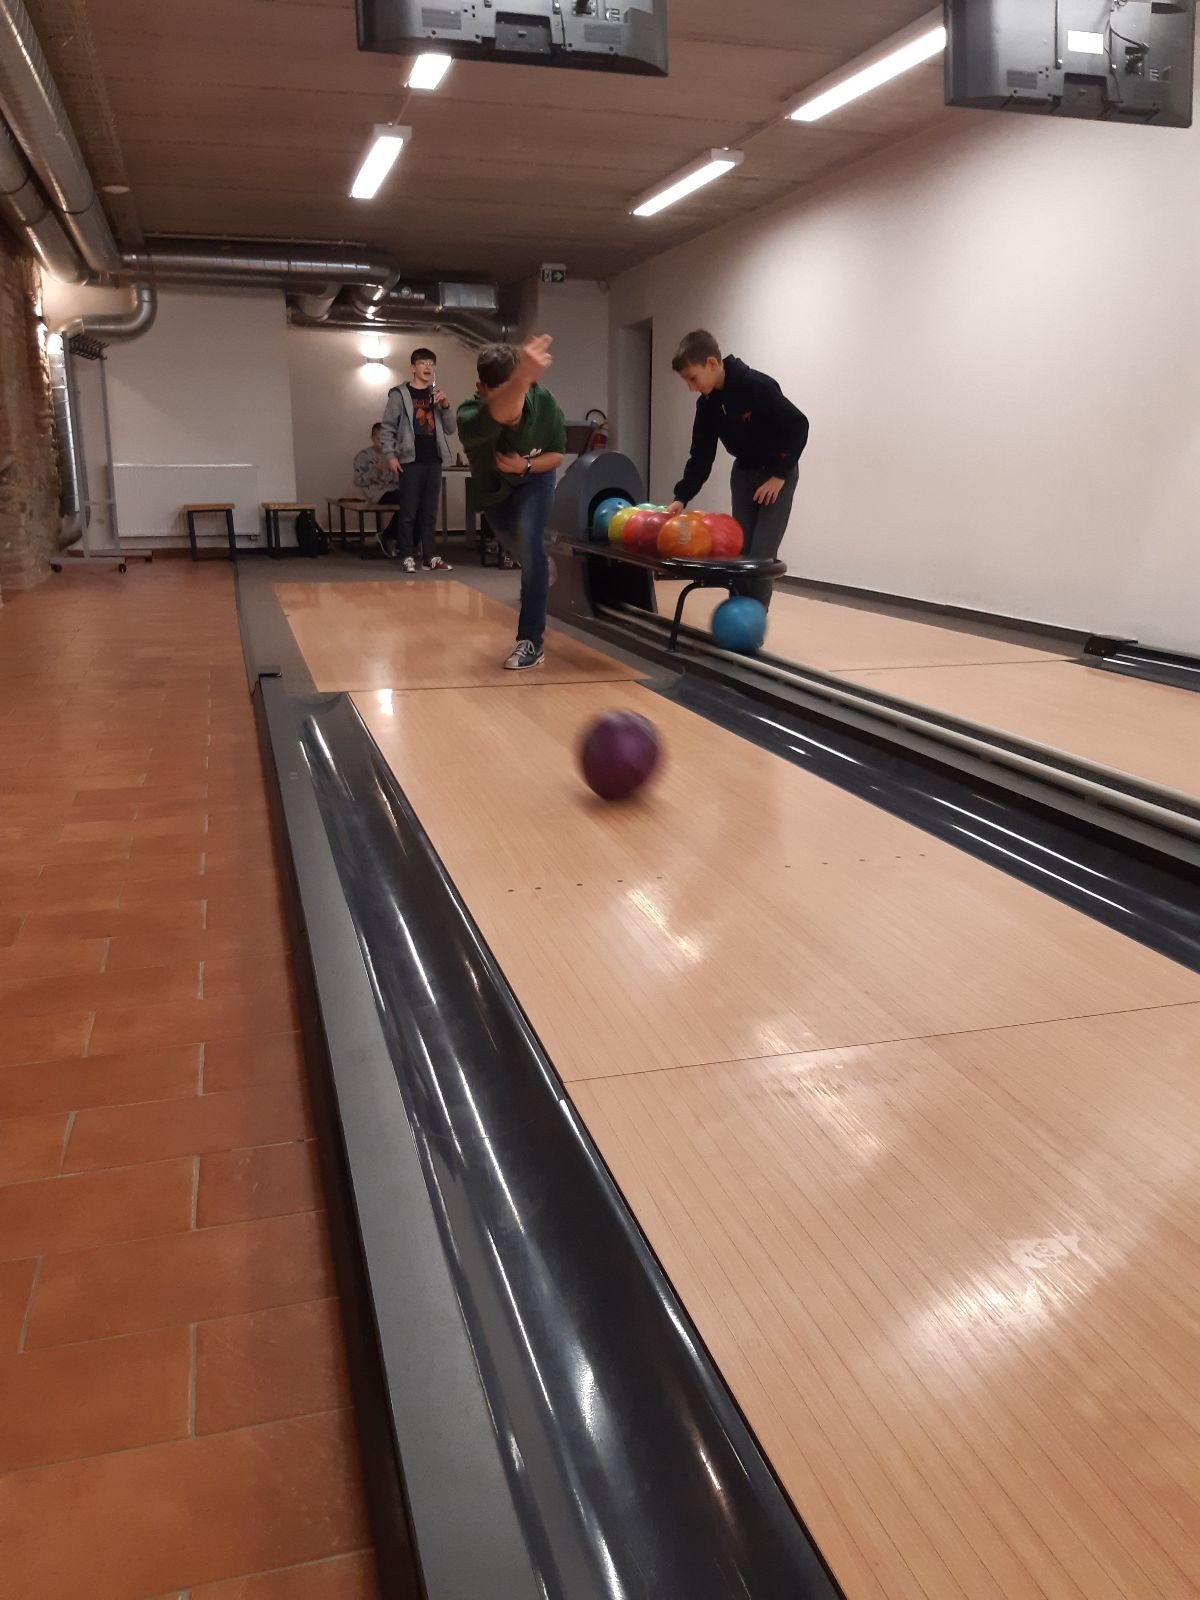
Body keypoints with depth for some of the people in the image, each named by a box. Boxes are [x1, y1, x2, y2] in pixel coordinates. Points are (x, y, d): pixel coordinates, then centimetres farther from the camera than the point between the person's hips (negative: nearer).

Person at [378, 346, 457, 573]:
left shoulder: (436, 395, 15)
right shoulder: (399, 394, 1)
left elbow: (450, 429, 11)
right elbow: (387, 427, -1)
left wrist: (445, 406, -5)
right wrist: (391, 455, -10)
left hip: (433, 461, 4)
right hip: (410, 461, -4)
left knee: (430, 512, 7)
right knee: (408, 511, -4)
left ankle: (430, 556, 10)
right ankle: (408, 556, 0)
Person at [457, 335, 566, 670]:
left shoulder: (545, 404, -34)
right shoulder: (470, 418, -44)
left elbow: (556, 455, -14)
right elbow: (495, 416, -71)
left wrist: (526, 465, -36)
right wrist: (522, 377, -91)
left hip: (533, 480, -1)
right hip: (493, 489, 1)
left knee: (530, 547, -21)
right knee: (523, 553, 23)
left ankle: (531, 641, -14)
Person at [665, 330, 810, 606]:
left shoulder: (757, 386, -26)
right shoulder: (707, 404, -5)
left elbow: (798, 426, -23)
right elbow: (701, 456, 0)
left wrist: (779, 475, -21)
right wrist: (681, 498, -11)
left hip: (778, 474, -7)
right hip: (743, 473, 7)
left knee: (760, 555, -12)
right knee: (738, 552, 3)